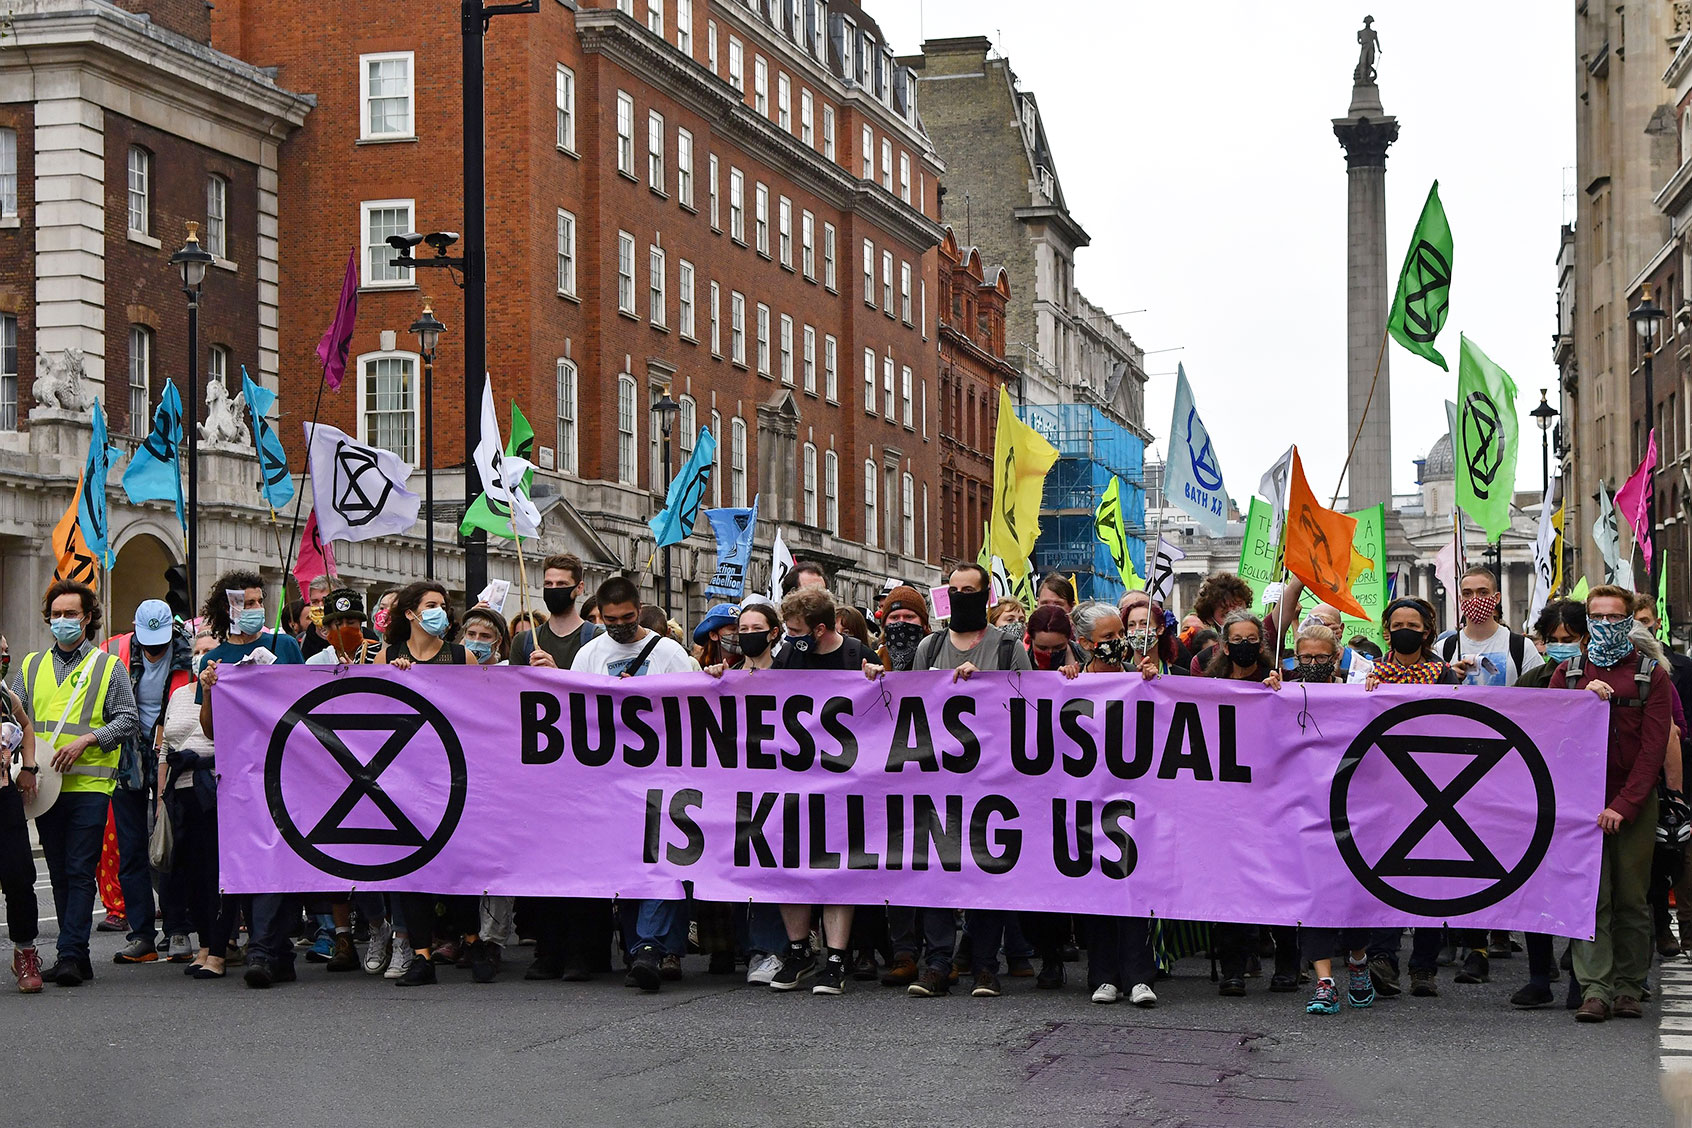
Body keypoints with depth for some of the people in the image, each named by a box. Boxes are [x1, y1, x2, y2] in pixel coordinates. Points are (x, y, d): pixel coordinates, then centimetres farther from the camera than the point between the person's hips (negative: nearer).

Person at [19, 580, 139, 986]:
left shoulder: (107, 666, 5)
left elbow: (127, 720, 0)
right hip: (44, 786, 4)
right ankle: (77, 957, 13)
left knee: (80, 872, -9)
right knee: (60, 873, 8)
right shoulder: (31, 666, 16)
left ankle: (70, 955, -12)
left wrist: (86, 740, -13)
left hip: (89, 784, -4)